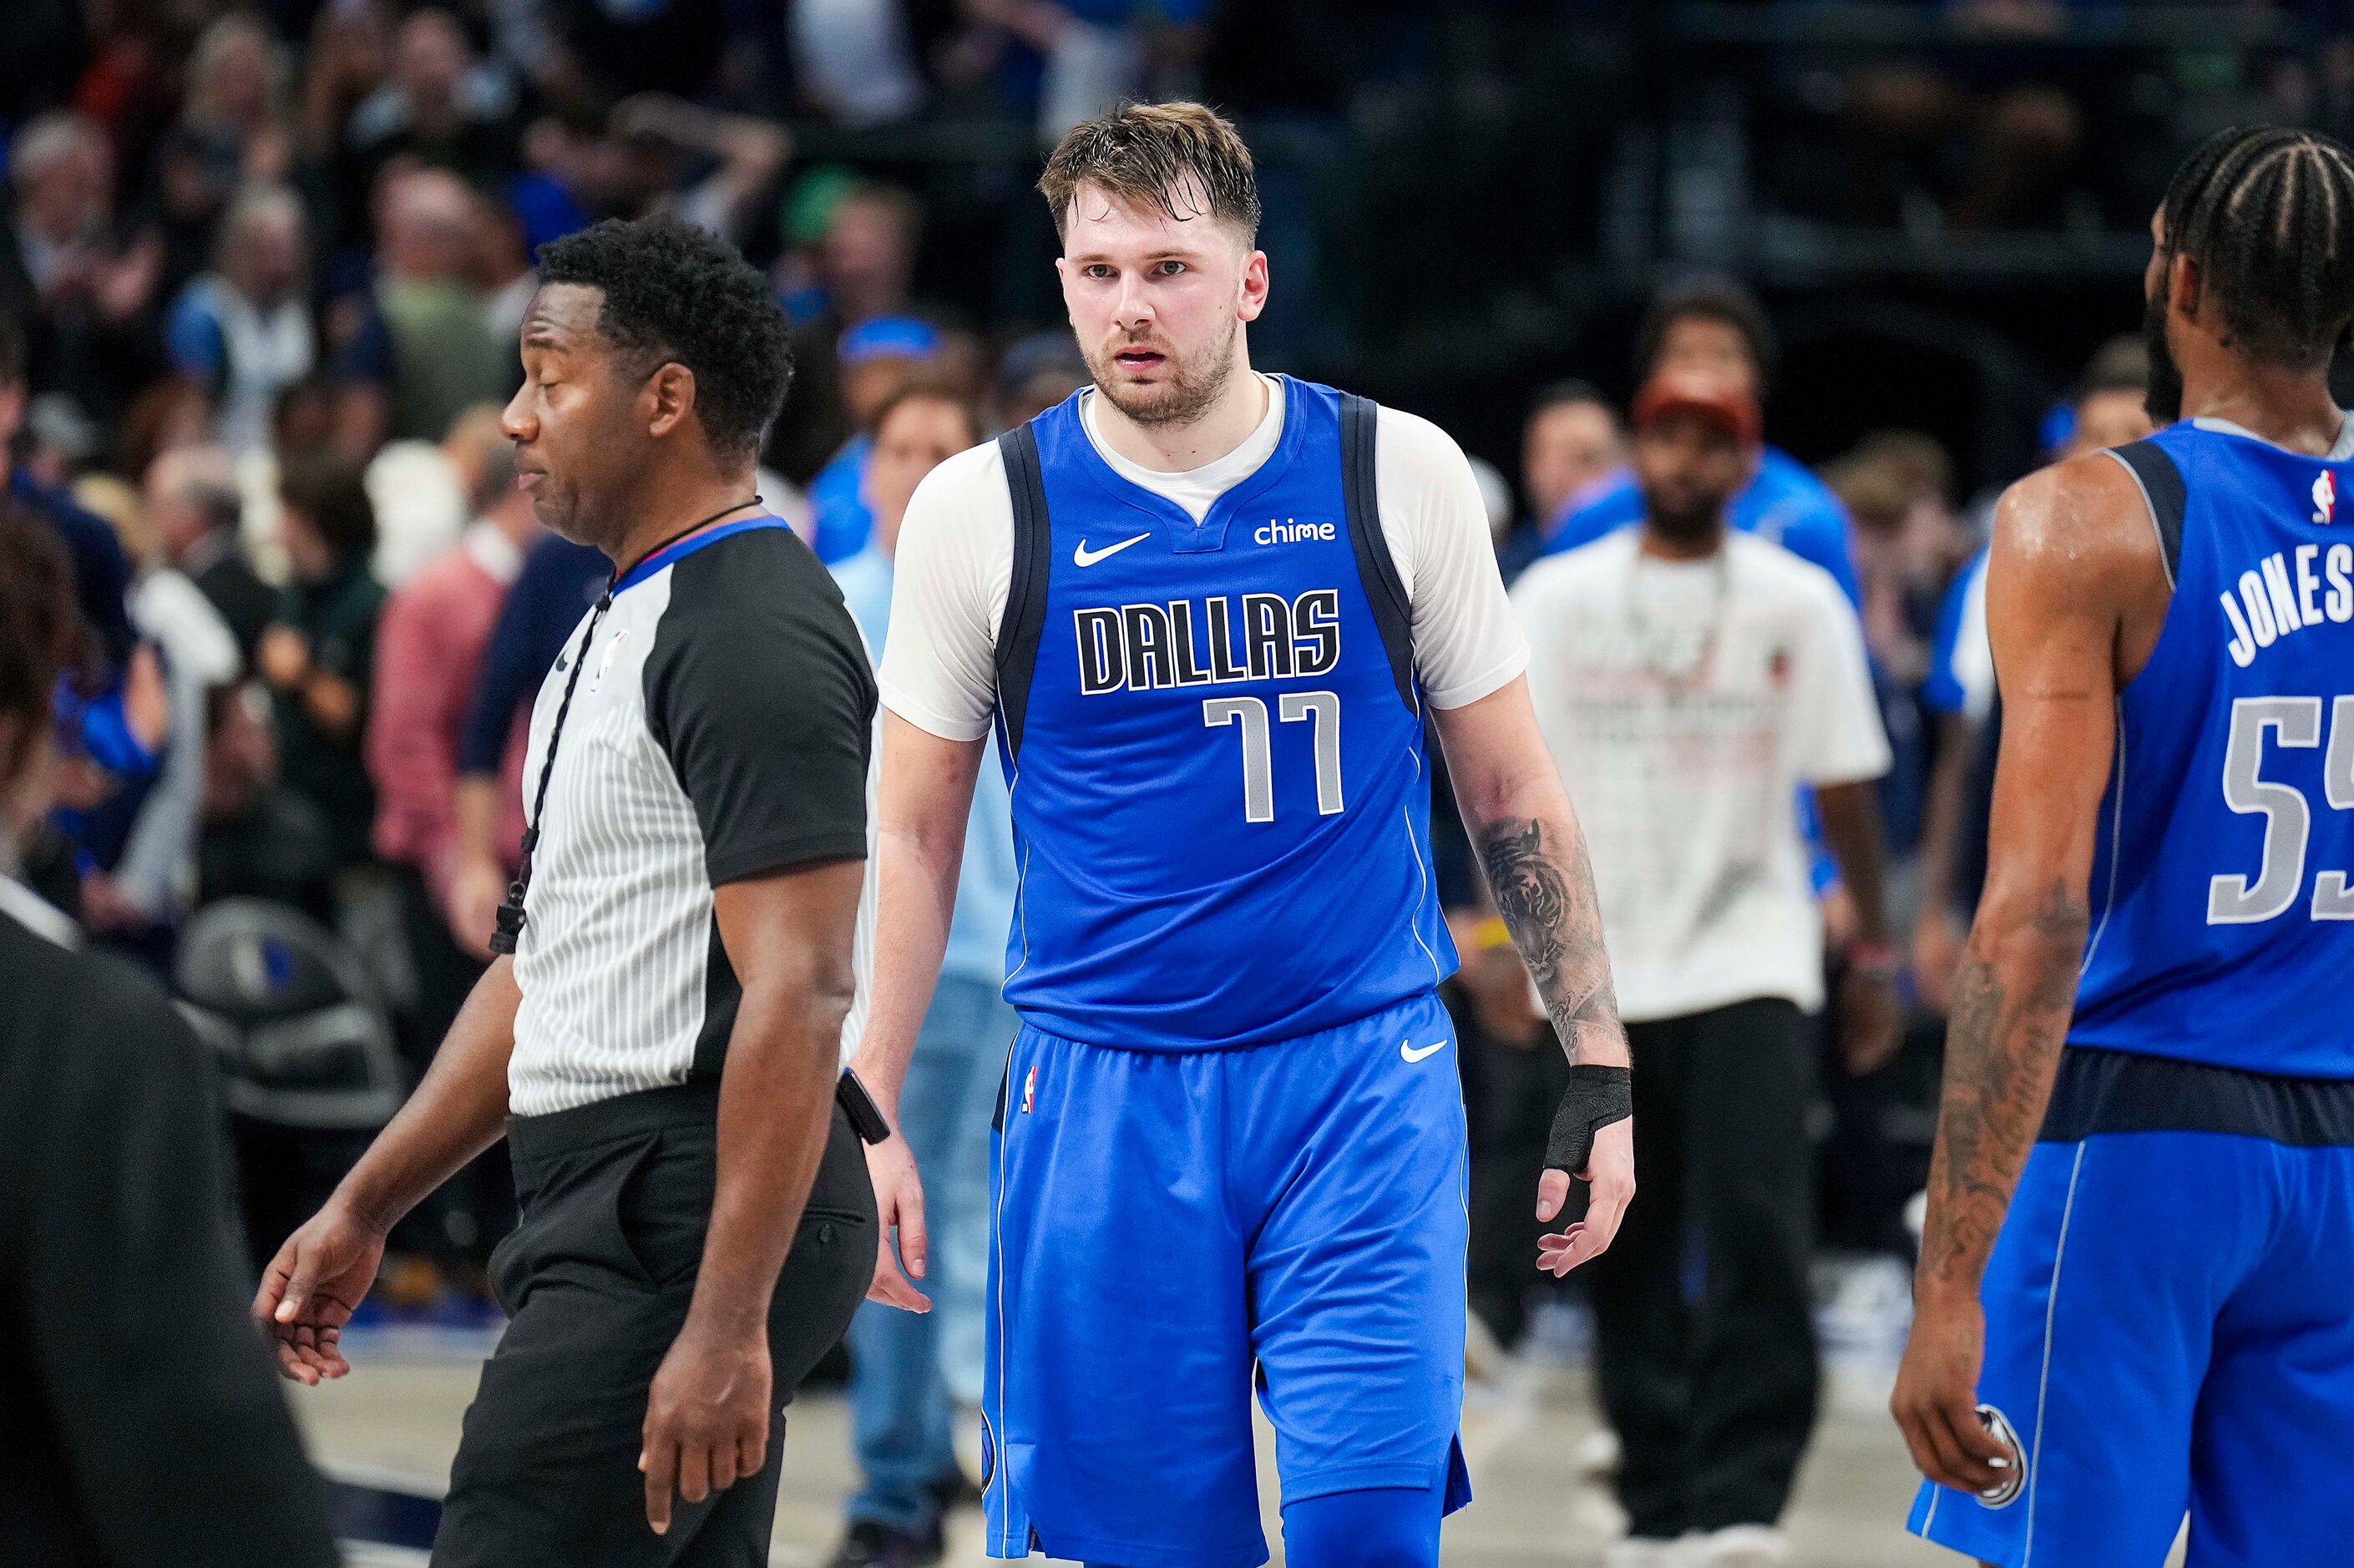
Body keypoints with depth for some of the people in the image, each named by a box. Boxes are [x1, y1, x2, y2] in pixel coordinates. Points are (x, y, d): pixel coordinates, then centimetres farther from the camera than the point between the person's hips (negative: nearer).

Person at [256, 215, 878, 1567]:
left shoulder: (754, 643, -15)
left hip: (692, 1219, -10)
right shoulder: (623, 629, 18)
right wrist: (365, 1212, 23)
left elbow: (797, 995, -22)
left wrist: (729, 1322, -27)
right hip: (610, 1202, 10)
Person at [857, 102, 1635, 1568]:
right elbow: (916, 830, 9)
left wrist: (1600, 1071, 5)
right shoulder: (982, 508, 1)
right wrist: (868, 1116, 4)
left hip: (1364, 1076, -1)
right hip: (1105, 1100, 1)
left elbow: (1513, 795, 8)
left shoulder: (1397, 474, 1)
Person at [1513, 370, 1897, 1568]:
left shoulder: (1798, 602, 3)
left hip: (1750, 961, -2)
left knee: (1754, 1230, -16)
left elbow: (1843, 782, 7)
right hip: (1604, 966, 2)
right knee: (1631, 1256, 6)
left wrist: (1874, 950, 9)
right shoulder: (1560, 596, 4)